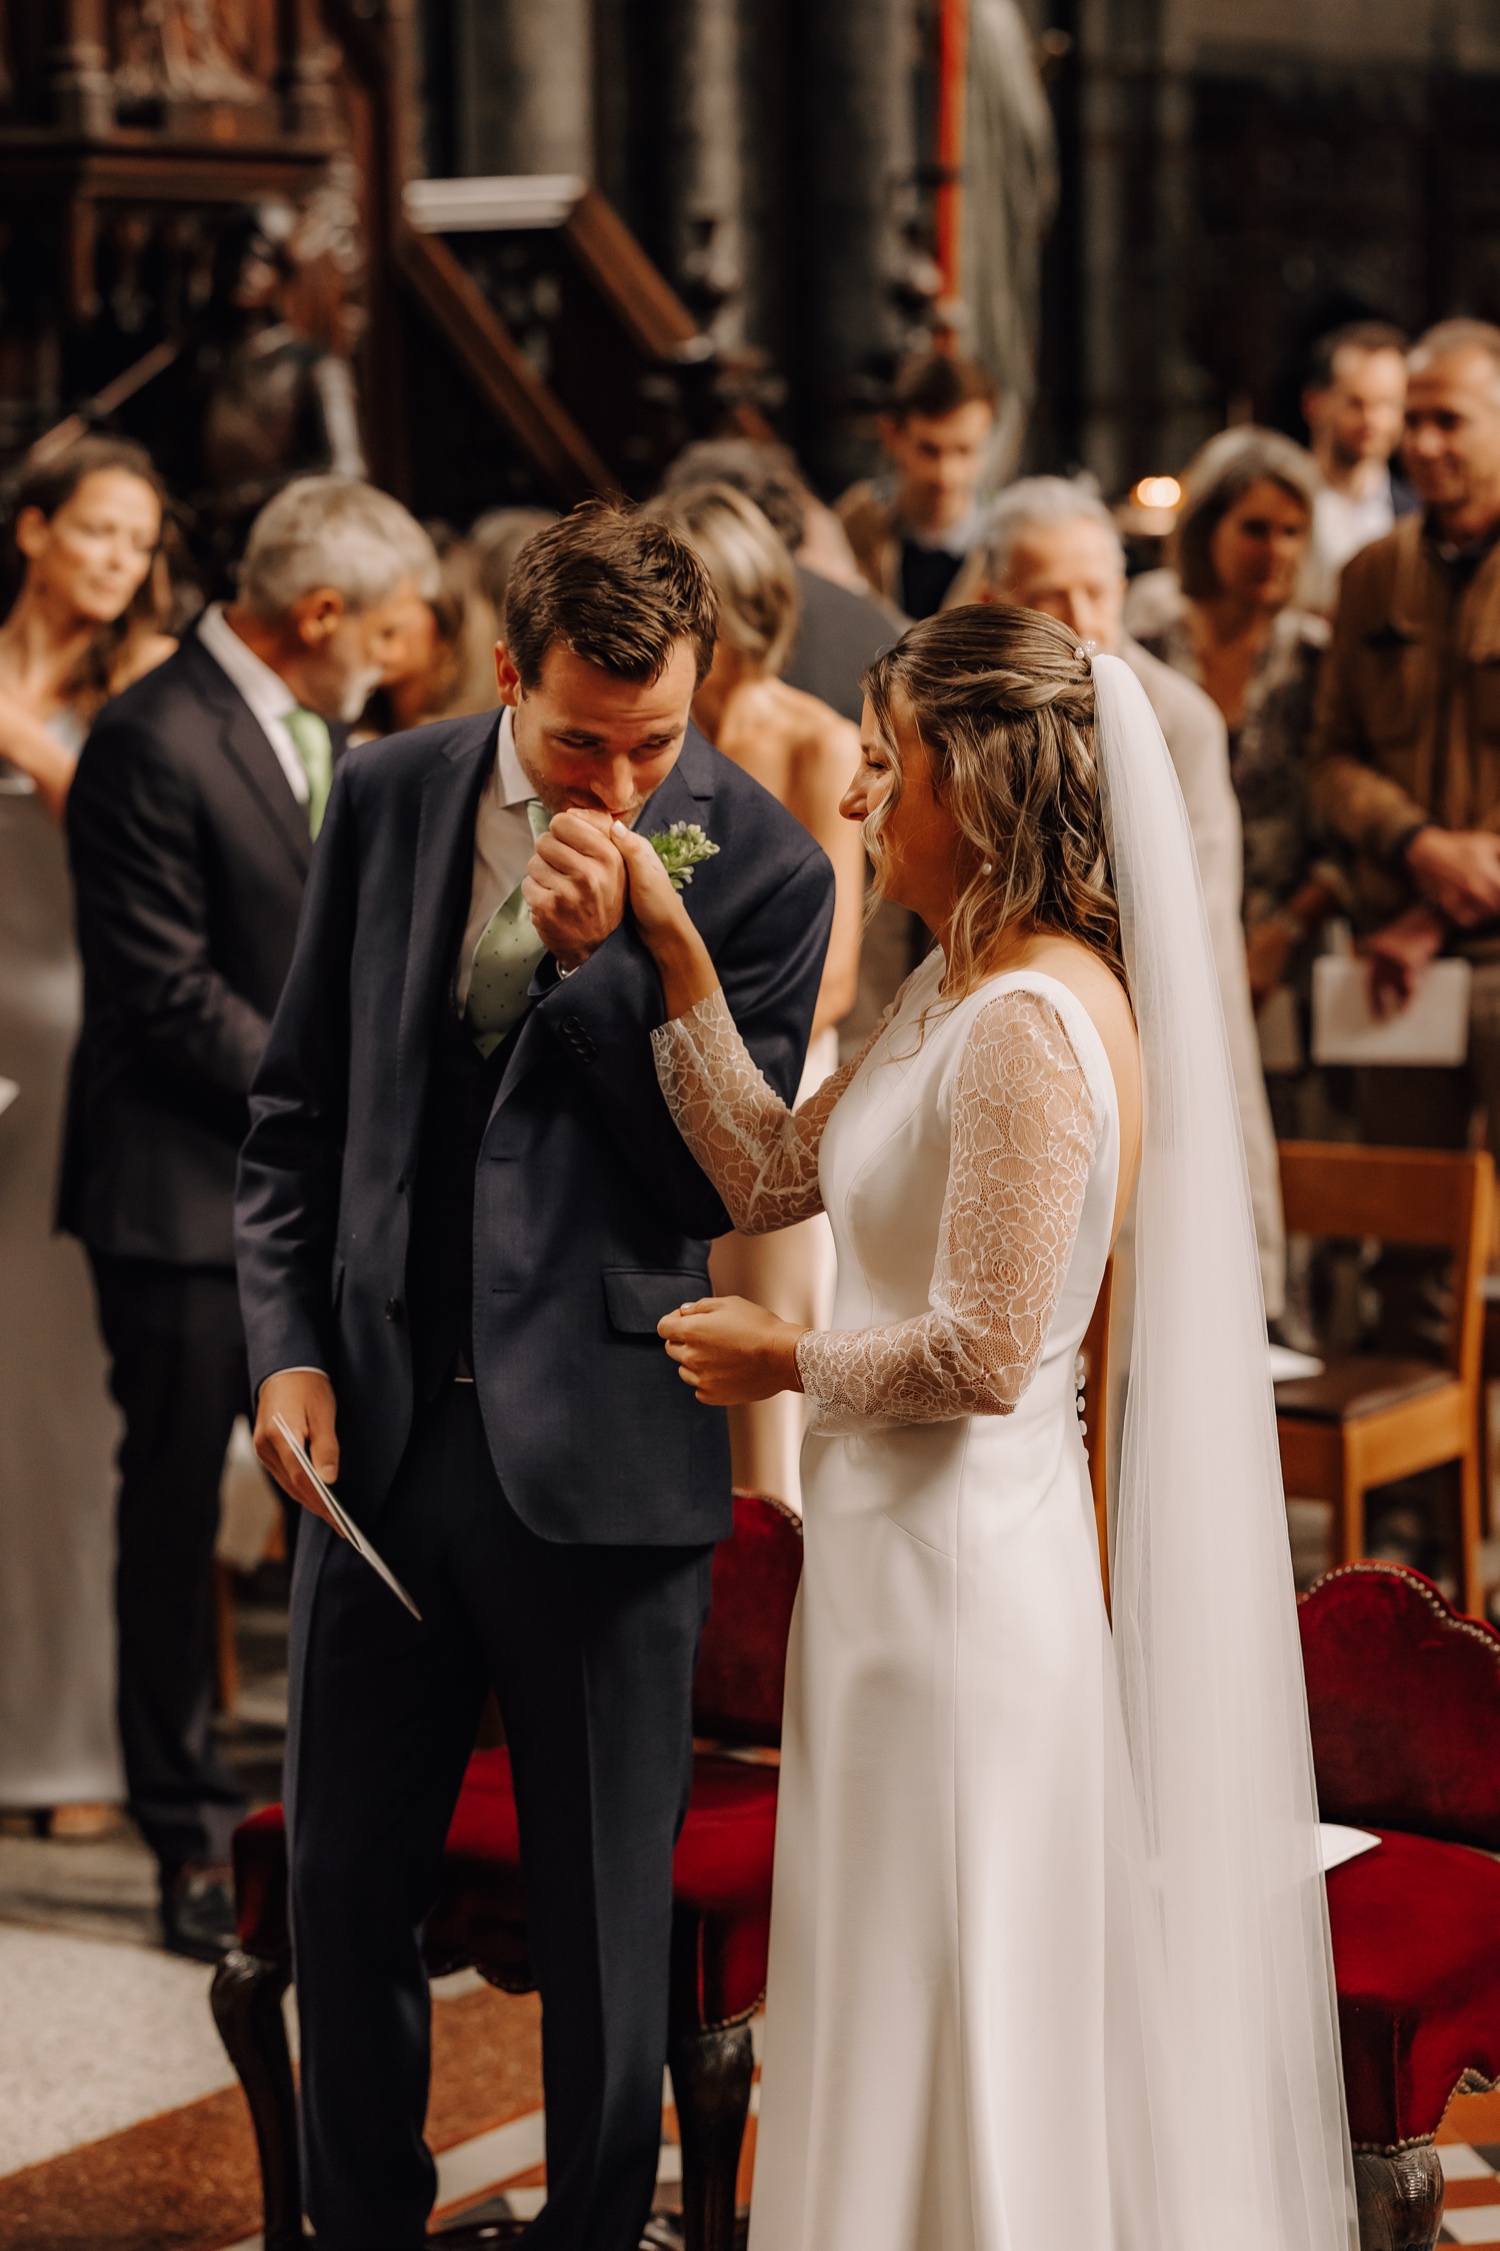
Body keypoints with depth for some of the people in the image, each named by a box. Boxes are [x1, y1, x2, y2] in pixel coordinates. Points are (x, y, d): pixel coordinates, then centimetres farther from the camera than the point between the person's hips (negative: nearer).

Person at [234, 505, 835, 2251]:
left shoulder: (757, 862, -8)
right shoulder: (388, 799, 3)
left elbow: (728, 1176, -11)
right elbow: (299, 1109, 10)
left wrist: (602, 958, -21)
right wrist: (288, 1347, 1)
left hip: (599, 1452, -3)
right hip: (380, 1431, 4)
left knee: (603, 1924, 8)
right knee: (344, 1891, 14)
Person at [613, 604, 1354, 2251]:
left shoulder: (1033, 1023, -21)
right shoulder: (952, 988, 9)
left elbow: (982, 1356, -24)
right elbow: (768, 1174, 12)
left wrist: (783, 1360, -8)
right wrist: (676, 952, 7)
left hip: (960, 1560, -10)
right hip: (896, 1542, 10)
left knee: (944, 2016, 3)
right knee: (901, 2003, 19)